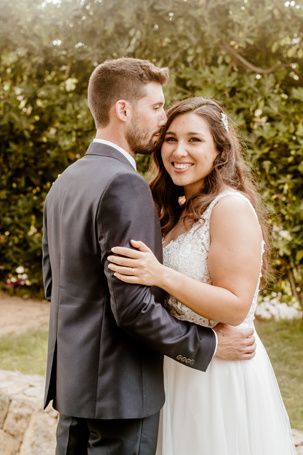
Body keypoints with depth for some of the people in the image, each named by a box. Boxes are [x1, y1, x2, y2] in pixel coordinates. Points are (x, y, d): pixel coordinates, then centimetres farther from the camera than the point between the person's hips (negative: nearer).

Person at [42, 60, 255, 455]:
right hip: (117, 387, -9)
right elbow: (134, 305, -23)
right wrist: (209, 345, -11)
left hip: (72, 377, 9)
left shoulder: (64, 182, 8)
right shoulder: (124, 185, -20)